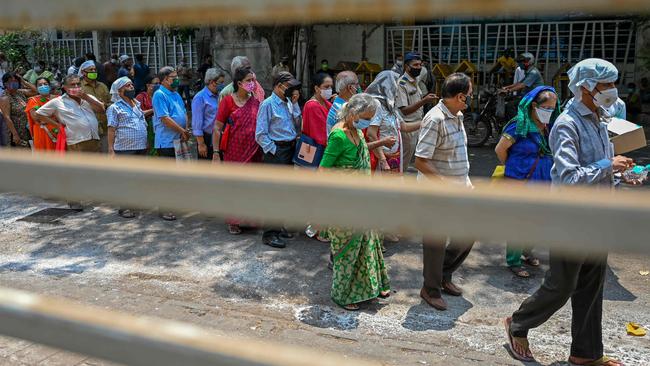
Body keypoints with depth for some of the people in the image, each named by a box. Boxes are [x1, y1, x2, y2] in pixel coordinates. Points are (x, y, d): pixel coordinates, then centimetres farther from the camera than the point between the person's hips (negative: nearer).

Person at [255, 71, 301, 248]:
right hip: (275, 152, -8)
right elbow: (260, 134, -13)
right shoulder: (268, 104, -9)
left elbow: (296, 124, 13)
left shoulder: (288, 104, 14)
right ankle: (270, 233, -1)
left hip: (290, 151, 8)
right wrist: (273, 150, -13)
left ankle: (278, 226, 27)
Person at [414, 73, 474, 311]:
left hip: (459, 190, 9)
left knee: (467, 235, 16)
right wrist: (447, 184, -23)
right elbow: (420, 162, -23)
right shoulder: (435, 119, -20)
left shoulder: (457, 116, 9)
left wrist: (466, 183, 14)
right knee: (436, 242, 5)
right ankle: (430, 289, 24)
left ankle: (444, 275, 35)